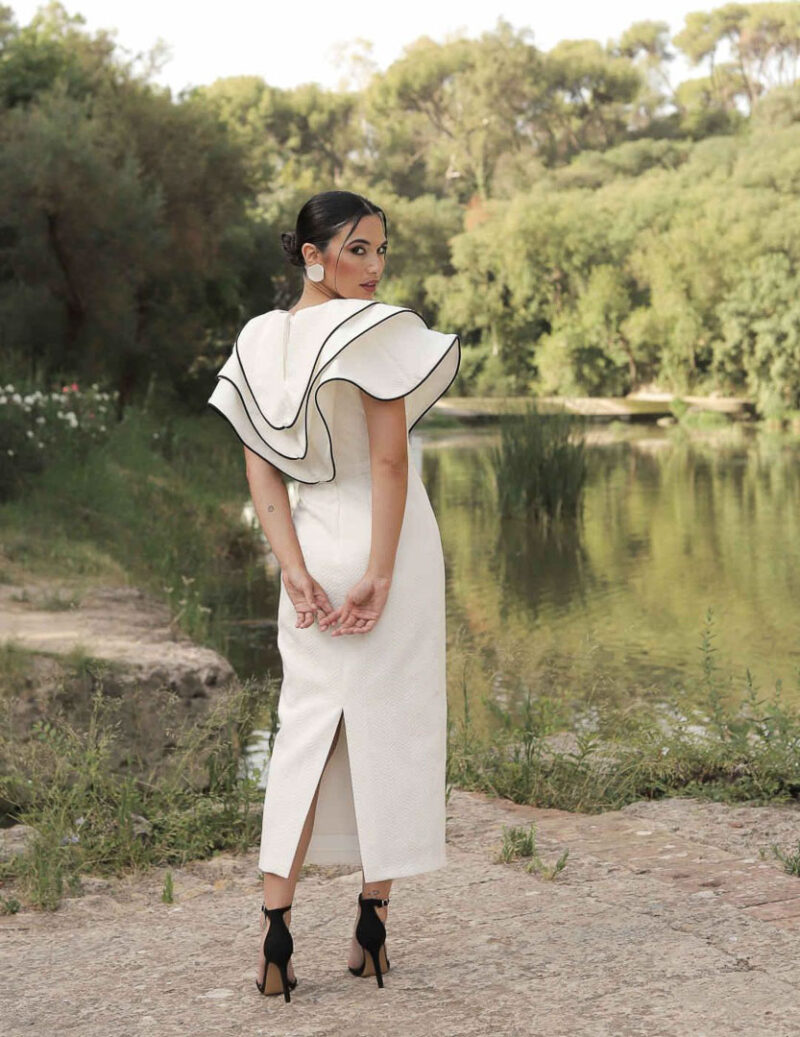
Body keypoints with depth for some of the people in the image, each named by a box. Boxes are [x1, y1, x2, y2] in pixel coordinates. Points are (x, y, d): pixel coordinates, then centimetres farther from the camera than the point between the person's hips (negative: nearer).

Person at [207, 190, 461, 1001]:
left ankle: (275, 931, 2)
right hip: (387, 541, -5)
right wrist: (380, 574, -16)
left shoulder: (257, 341, 5)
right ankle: (372, 926, 14)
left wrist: (295, 569, -3)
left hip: (313, 546, 5)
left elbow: (260, 471, 1)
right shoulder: (376, 330, -14)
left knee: (303, 730, 9)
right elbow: (389, 462, -18)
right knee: (390, 731, 6)